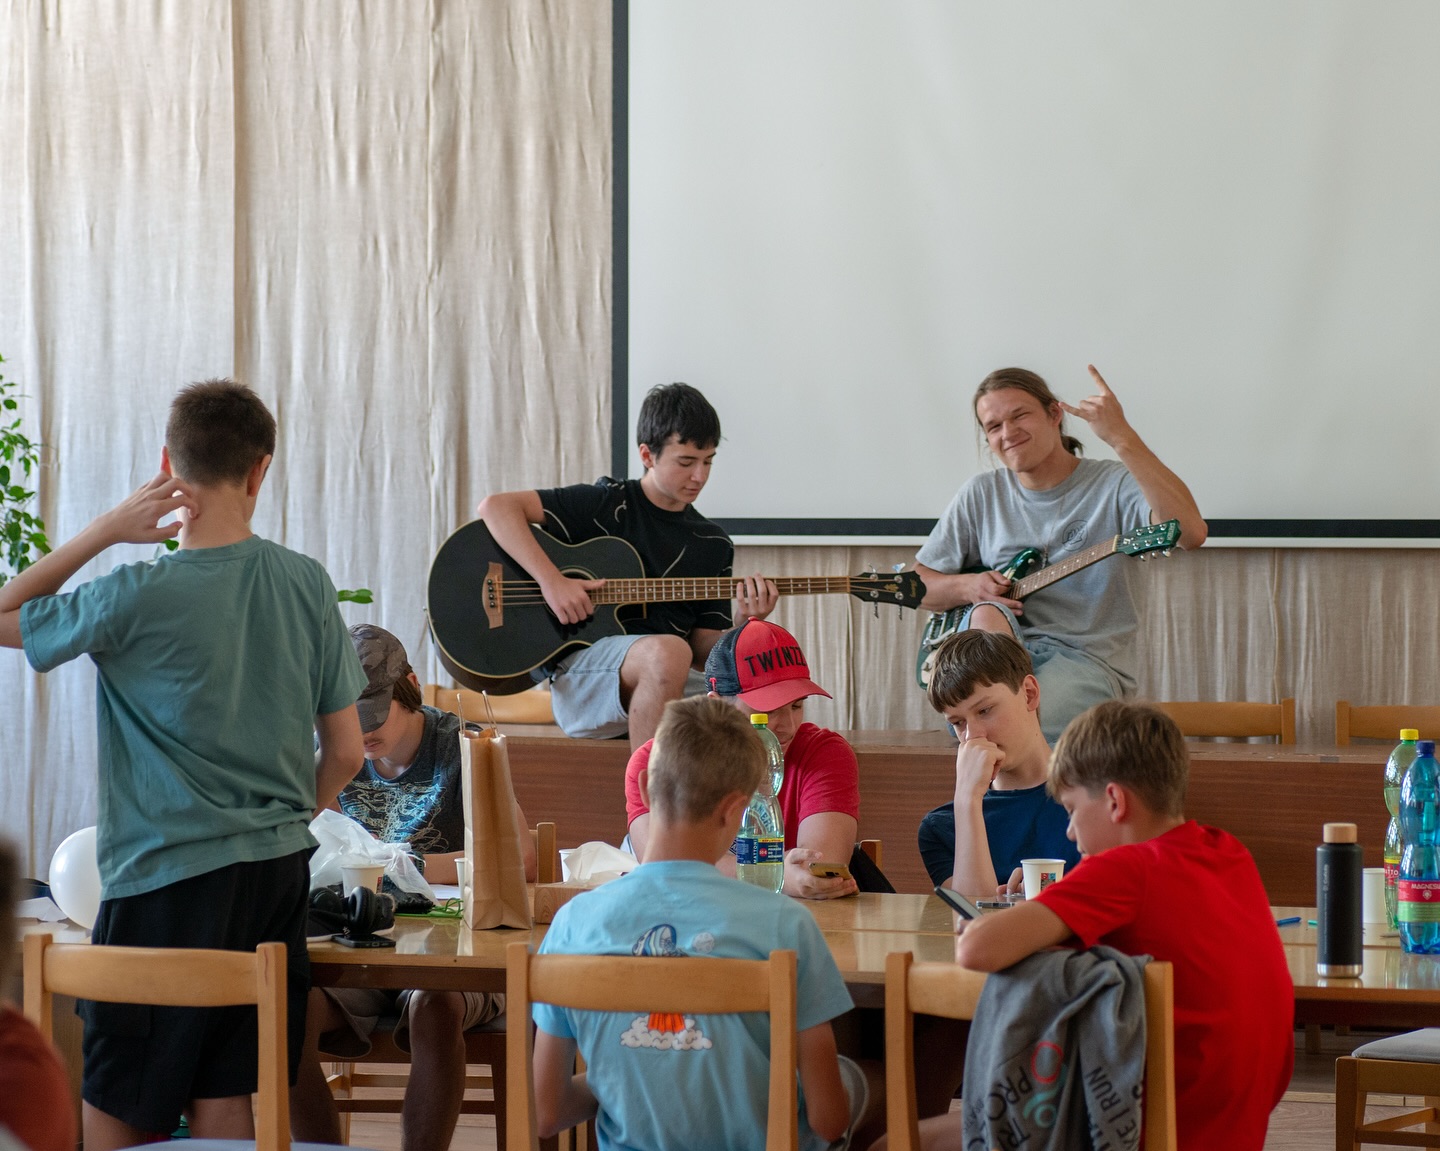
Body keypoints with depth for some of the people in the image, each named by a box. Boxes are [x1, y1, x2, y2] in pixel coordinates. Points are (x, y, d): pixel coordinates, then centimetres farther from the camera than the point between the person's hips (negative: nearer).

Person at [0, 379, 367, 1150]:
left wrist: (105, 531, -6)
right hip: (279, 875, 5)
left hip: (166, 886, -5)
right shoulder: (306, 585, 0)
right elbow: (345, 752, 6)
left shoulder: (137, 599, -14)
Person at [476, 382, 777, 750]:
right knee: (667, 651, -38)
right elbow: (495, 507, -7)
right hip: (577, 674, -4)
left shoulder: (713, 545, 17)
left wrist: (751, 624, -6)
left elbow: (703, 651, 14)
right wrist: (551, 580, -17)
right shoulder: (607, 505, 2)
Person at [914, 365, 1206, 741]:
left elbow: (1190, 533, -22)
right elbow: (917, 584, 18)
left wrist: (1121, 438, -25)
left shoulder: (1111, 484, -1)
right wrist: (968, 587, -7)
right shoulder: (982, 495, 12)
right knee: (987, 614, -32)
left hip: (1088, 658, -5)